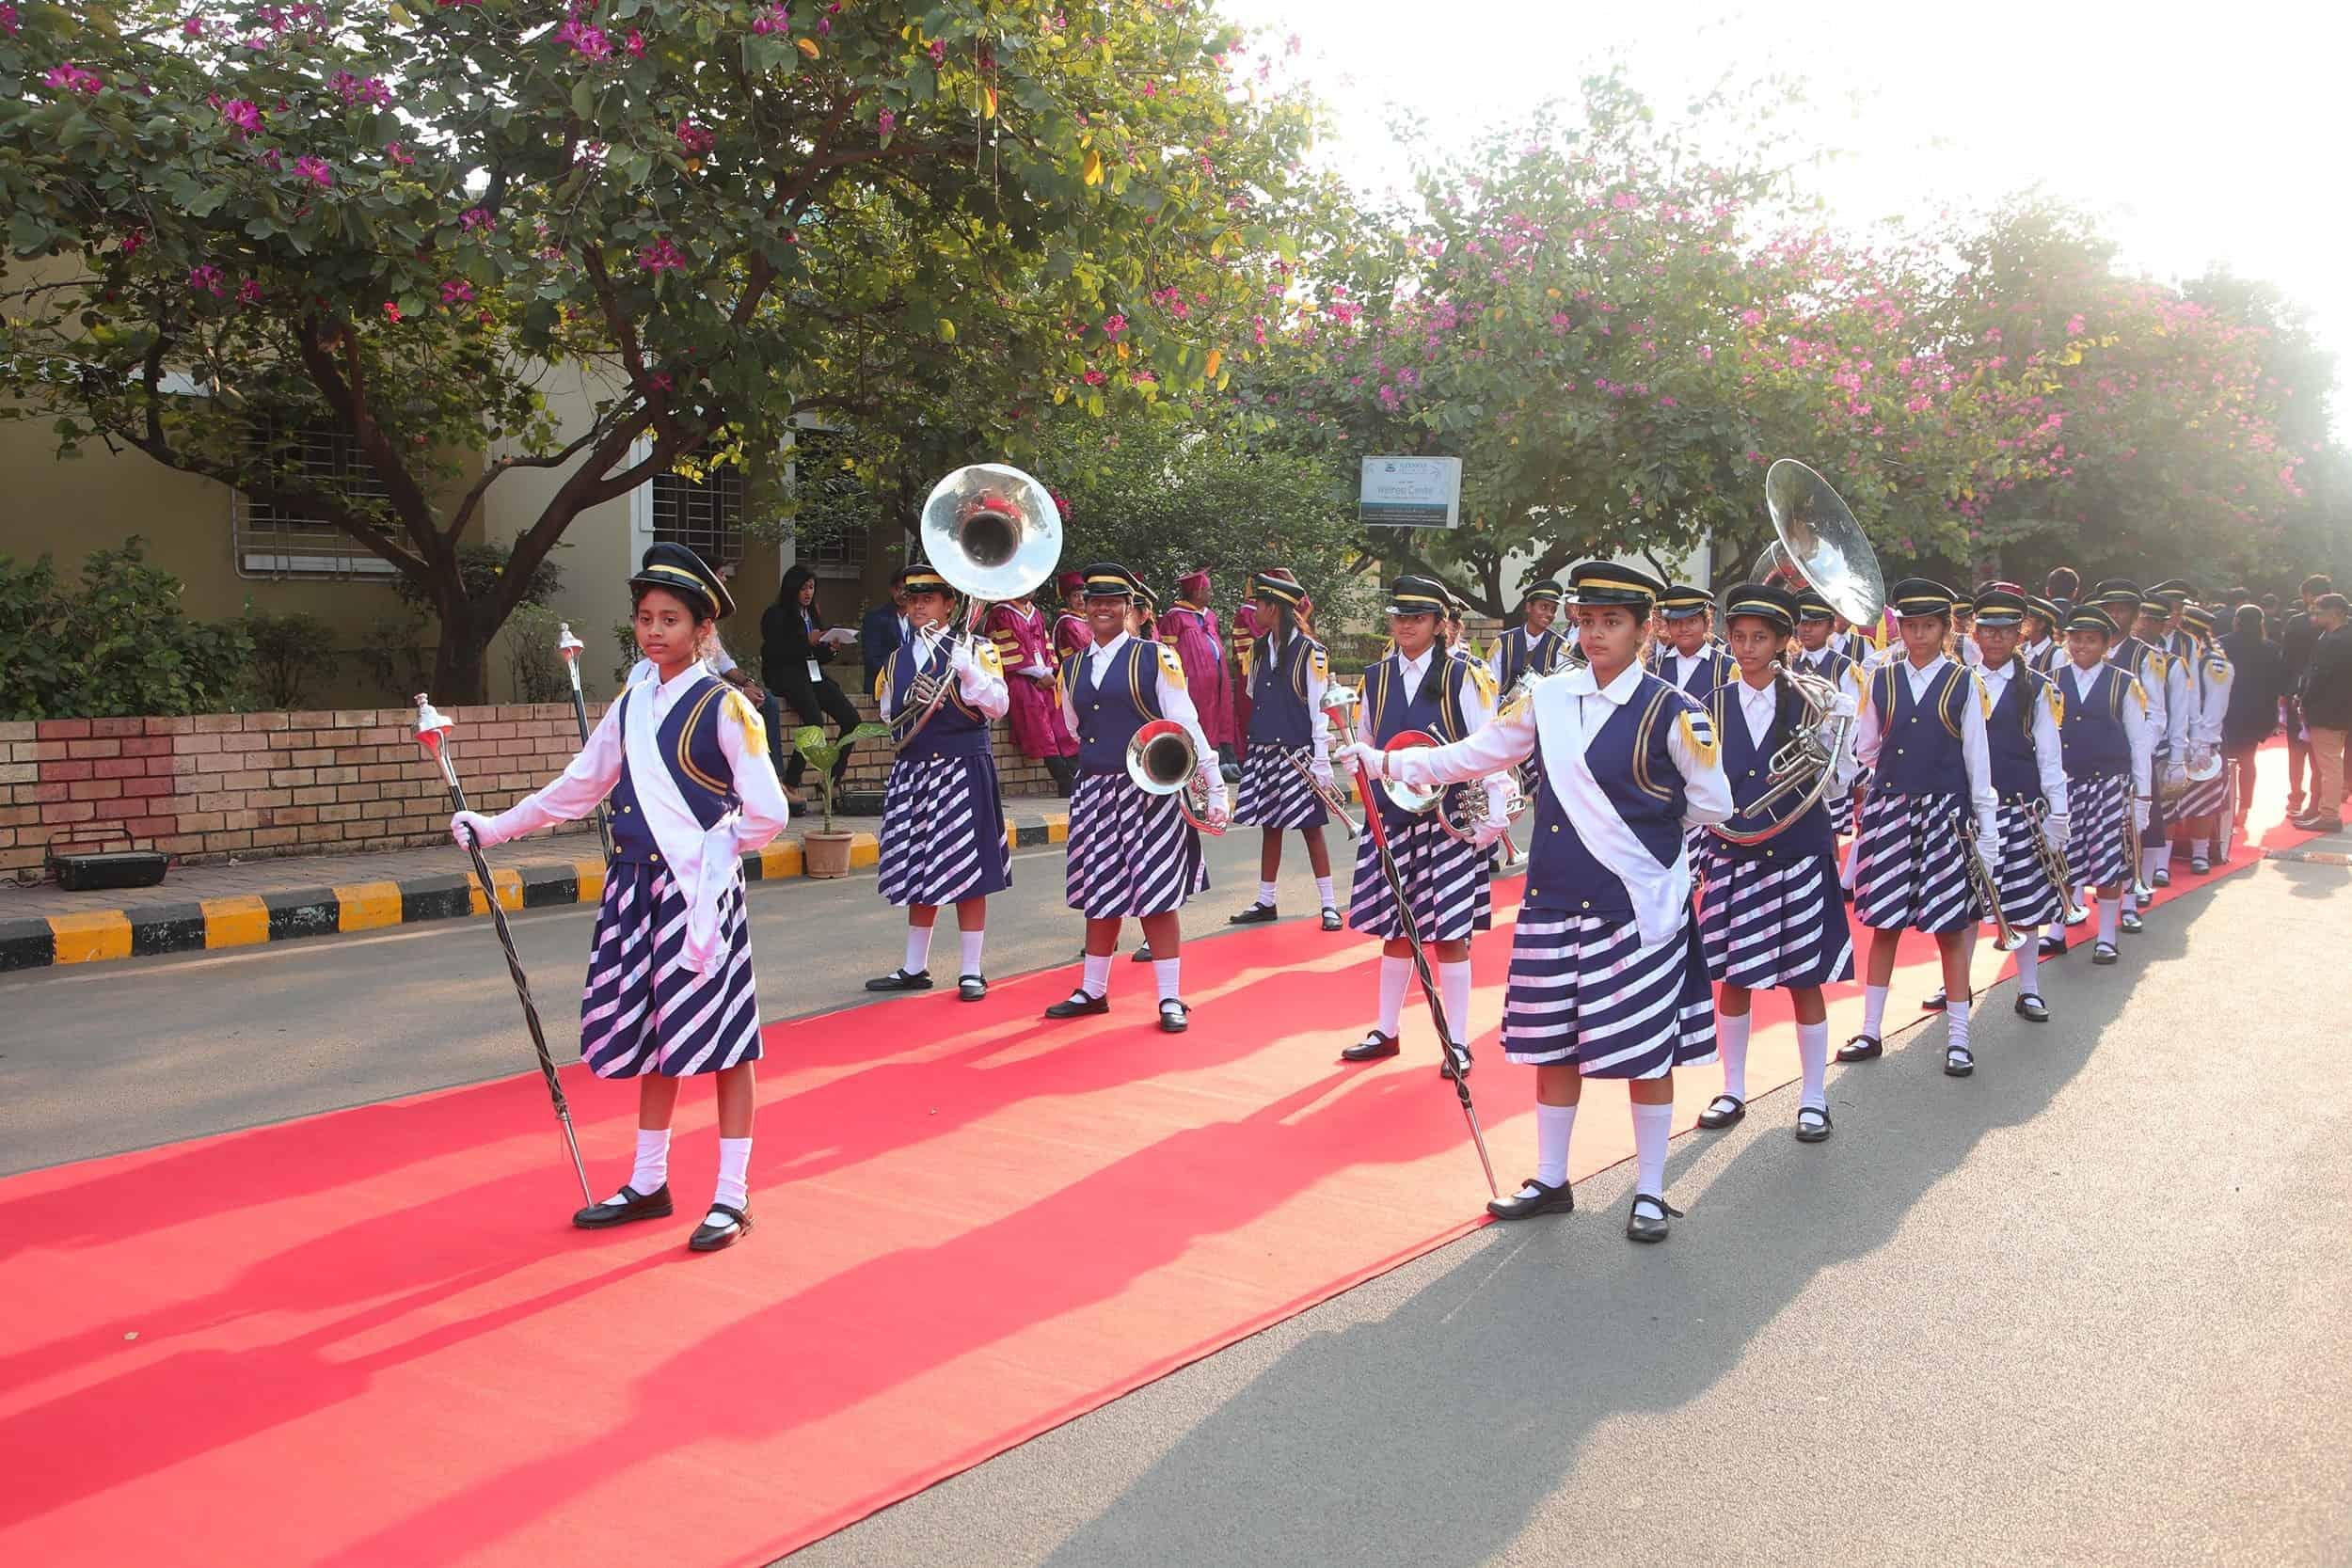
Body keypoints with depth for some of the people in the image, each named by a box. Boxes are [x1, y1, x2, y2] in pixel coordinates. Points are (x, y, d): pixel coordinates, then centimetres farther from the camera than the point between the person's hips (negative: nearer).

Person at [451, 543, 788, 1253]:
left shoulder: (724, 708, -9)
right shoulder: (630, 706, 11)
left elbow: (767, 812, -11)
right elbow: (578, 787, 20)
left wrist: (715, 849, 2)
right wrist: (497, 826, 20)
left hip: (700, 893, -6)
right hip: (636, 887, 7)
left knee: (719, 1041, 0)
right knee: (650, 1040, 14)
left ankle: (732, 1196, 10)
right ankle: (649, 1183, 27)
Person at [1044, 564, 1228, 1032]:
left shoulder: (1156, 658, -5)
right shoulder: (1073, 668, 10)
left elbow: (1186, 725, -7)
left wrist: (1215, 787, -10)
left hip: (1148, 792, -5)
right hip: (1094, 793, 5)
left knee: (1154, 896, -2)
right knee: (1099, 896, 12)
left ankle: (1170, 999, 6)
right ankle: (1092, 991, 24)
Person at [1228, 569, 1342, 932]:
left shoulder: (1310, 652, -11)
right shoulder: (1260, 650, 8)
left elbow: (1320, 711, -11)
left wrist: (1321, 765, -13)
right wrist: (1250, 749, 15)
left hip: (1297, 754, -6)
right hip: (1263, 753, 6)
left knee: (1311, 828, -1)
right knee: (1269, 826, 12)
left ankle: (1329, 904, 7)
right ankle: (1265, 902, 20)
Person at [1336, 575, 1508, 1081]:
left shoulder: (1463, 677, -5)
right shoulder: (1376, 678, 8)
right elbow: (1364, 745, 19)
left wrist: (1494, 815, -10)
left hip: (1448, 822, -4)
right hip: (1390, 820, 4)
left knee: (1449, 933, 1)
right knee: (1395, 930, 12)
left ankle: (1457, 1042, 11)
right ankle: (1386, 1032, 24)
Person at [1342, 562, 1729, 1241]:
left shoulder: (1672, 712, -9)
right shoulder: (1548, 698, 4)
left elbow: (1712, 806, -2)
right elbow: (1479, 753, 12)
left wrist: (1645, 828, 5)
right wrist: (1386, 762, 8)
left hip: (1637, 903, -4)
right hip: (1555, 899, 5)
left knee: (1647, 1051, 5)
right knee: (1553, 1046, 13)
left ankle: (1649, 1192, 20)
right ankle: (1550, 1181, 29)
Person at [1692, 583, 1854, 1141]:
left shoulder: (1808, 702, -2)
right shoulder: (1715, 705, 1)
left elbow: (1831, 786, 0)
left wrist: (1832, 733, -14)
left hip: (1798, 858, -1)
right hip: (1732, 856, 1)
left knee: (1804, 980, 4)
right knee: (1733, 978, 8)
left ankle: (1814, 1099, 16)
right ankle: (1733, 1091, 23)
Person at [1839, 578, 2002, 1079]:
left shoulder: (1963, 682, 2)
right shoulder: (1881, 680, 6)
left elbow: (1977, 757, 2)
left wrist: (1987, 827, 0)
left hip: (1945, 812, -1)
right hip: (1888, 808, 2)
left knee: (1951, 926, 3)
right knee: (1884, 923, 6)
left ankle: (1958, 1039, 11)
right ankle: (1871, 1032, 15)